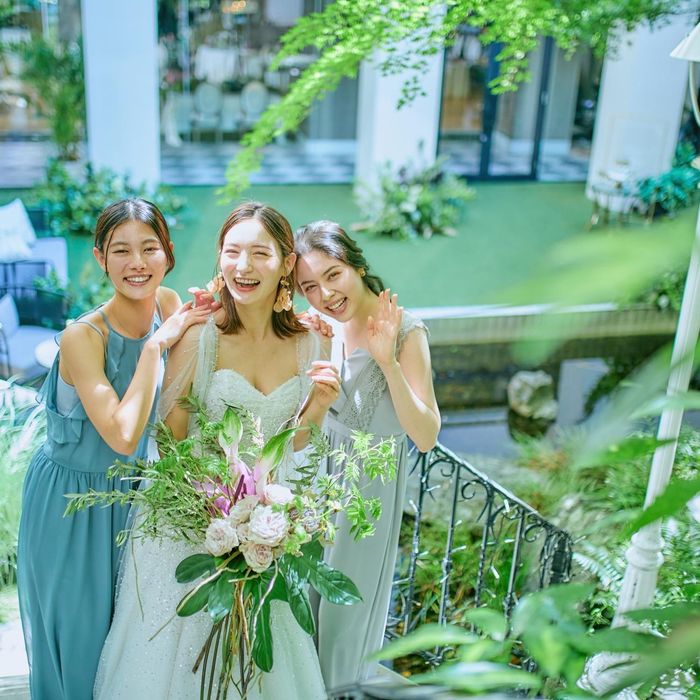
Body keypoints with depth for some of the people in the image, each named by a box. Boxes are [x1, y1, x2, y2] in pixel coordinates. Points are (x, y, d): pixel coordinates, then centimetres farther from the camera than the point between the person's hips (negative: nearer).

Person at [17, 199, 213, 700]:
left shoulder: (169, 306, -9)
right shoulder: (83, 336, -27)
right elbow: (122, 436, -34)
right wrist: (155, 345, -32)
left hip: (134, 491, 5)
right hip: (72, 499, -5)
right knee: (80, 633, 13)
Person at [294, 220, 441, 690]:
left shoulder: (404, 331, -21)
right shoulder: (321, 327, -6)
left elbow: (426, 438, -24)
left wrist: (388, 360, -34)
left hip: (369, 484, -5)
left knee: (348, 605, 15)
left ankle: (343, 683, 41)